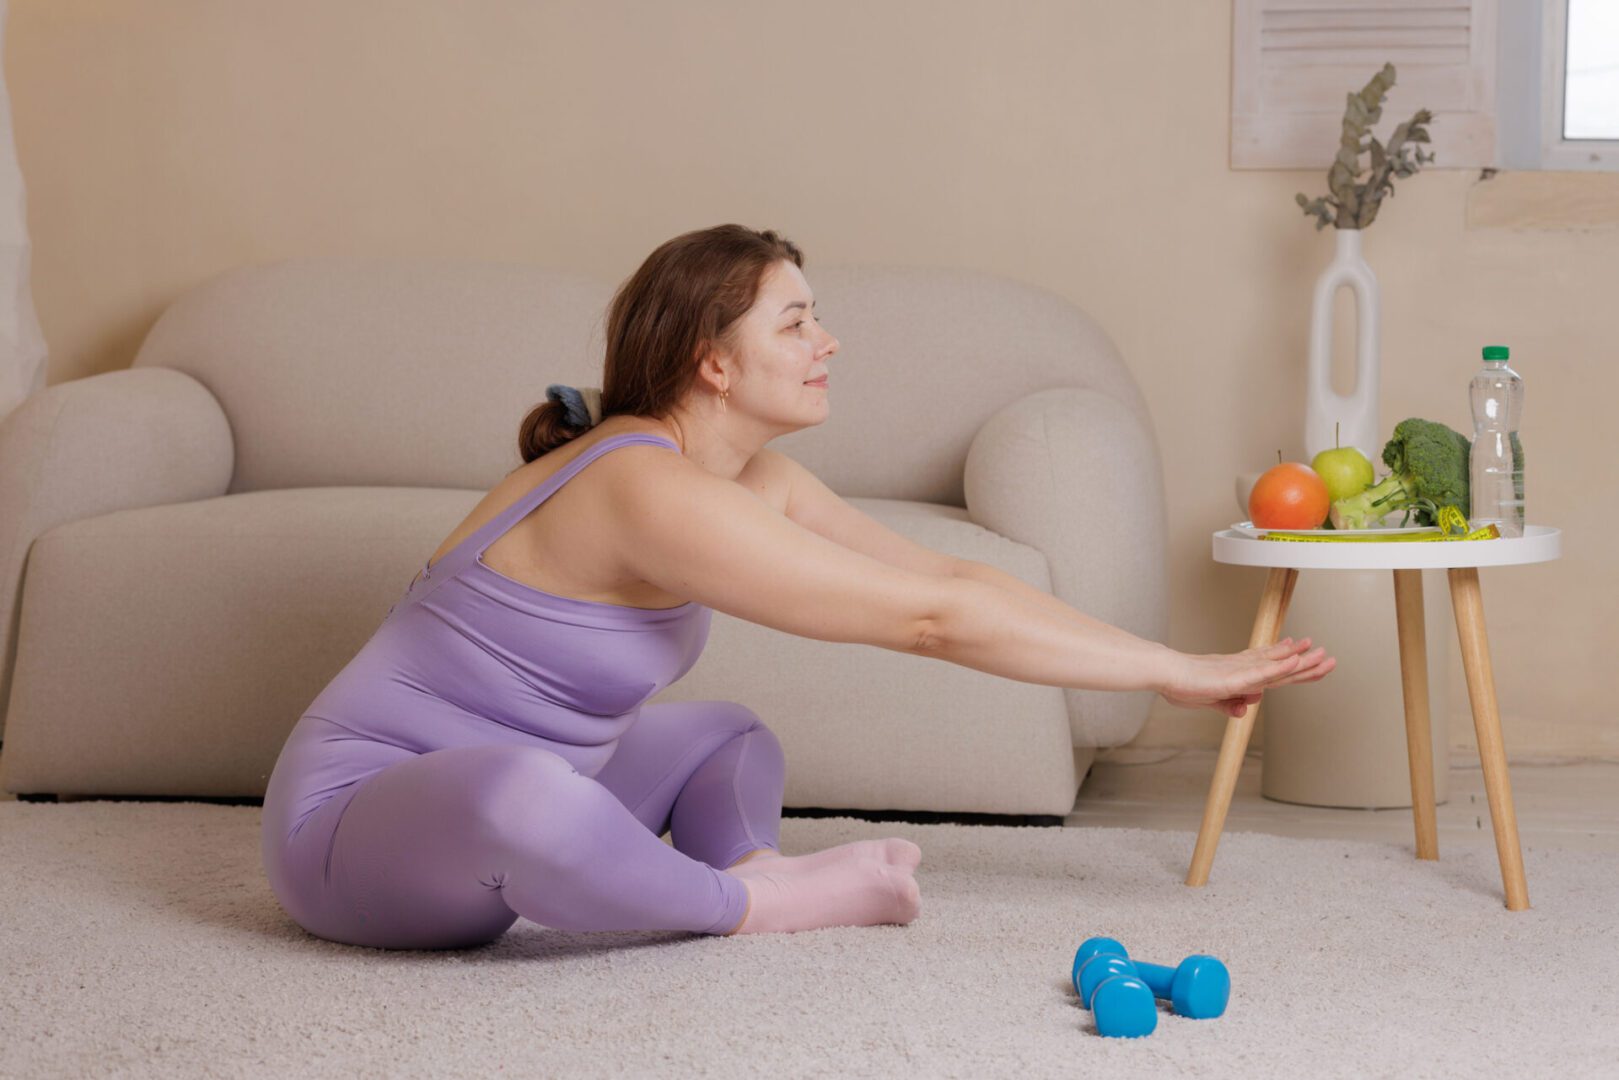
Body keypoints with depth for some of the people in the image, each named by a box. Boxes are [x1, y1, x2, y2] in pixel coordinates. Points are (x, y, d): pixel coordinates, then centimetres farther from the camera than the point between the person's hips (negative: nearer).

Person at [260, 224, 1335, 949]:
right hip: (353, 818, -10)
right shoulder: (650, 491, -24)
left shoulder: (758, 482, 4)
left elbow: (947, 575, 6)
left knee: (731, 740, 21)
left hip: (498, 798, 10)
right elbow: (931, 617, -23)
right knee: (517, 789, -42)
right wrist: (1174, 670, -17)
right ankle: (746, 901, -14)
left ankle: (745, 868, -11)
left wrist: (1177, 668, 3)